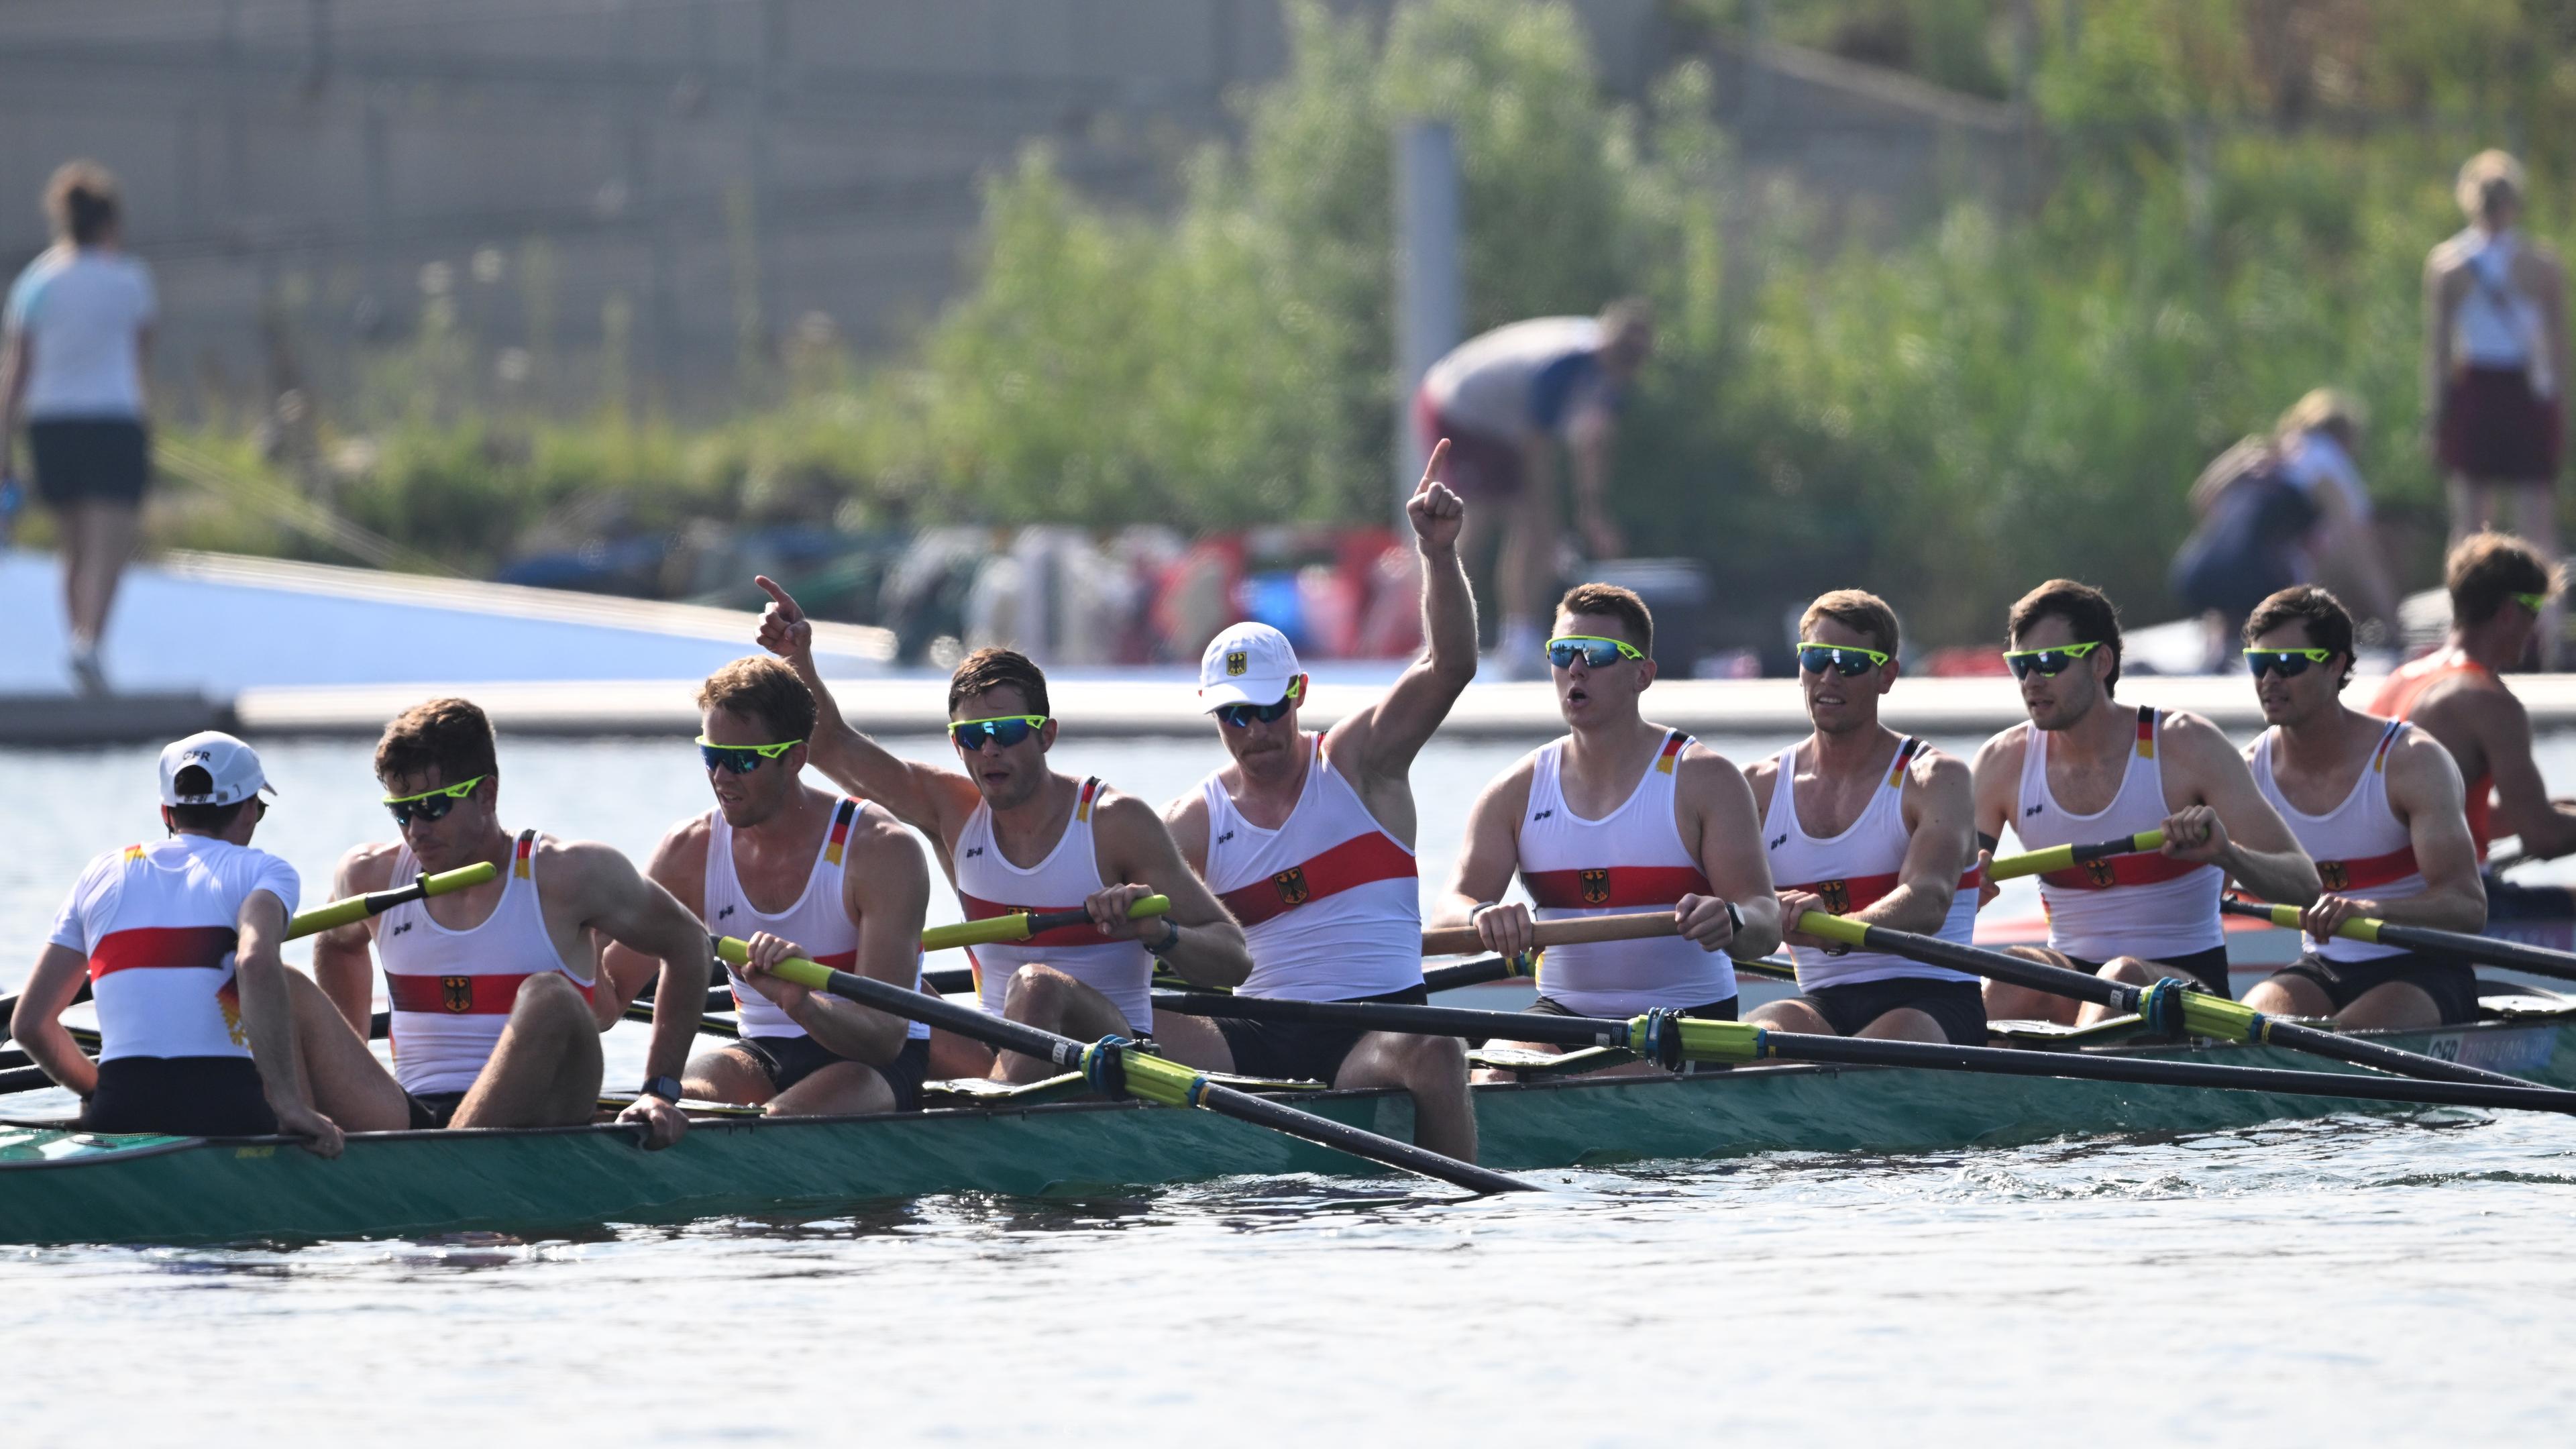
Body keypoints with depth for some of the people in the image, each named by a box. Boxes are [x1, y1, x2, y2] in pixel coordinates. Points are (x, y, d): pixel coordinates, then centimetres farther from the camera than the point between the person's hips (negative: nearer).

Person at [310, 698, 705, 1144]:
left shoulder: (568, 875, -1)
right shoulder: (372, 876, 10)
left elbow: (688, 944, 9)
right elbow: (336, 944, 34)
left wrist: (660, 1091, 4)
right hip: (411, 1116, 3)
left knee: (548, 997, -34)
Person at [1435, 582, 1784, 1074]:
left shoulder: (1704, 781, -4)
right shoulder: (1516, 792, 6)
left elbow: (1766, 923, -12)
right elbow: (1452, 910, -5)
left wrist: (1730, 922, -38)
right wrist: (1482, 917, -31)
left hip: (1690, 1017, -3)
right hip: (1564, 1015, 3)